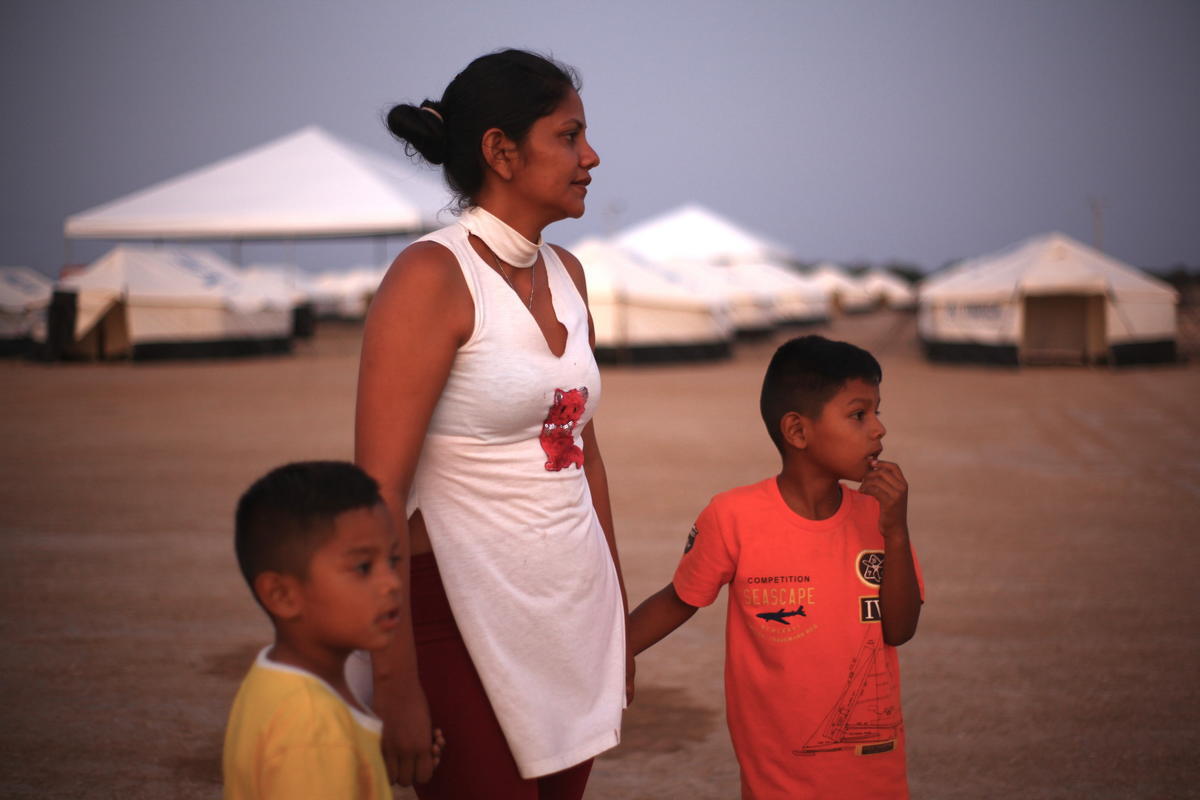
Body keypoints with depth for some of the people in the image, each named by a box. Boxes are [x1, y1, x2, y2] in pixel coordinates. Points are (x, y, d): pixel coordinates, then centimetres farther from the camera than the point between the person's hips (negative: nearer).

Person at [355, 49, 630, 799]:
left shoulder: (565, 273, 9)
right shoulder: (432, 275, -13)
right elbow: (377, 493, -17)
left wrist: (618, 614, 19)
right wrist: (395, 684, -20)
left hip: (575, 609, 7)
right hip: (467, 620, -7)